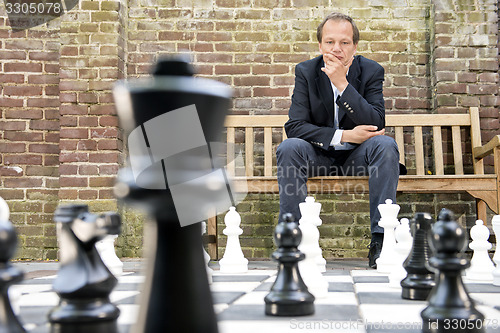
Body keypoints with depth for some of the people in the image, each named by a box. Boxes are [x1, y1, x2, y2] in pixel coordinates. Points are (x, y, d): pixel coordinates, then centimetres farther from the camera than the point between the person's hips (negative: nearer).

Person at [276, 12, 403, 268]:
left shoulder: (372, 71, -5)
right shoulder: (305, 71, -5)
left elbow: (377, 123, -19)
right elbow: (294, 126, -14)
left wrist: (342, 83, -27)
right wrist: (343, 135, -24)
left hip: (358, 154, 0)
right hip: (318, 156, 0)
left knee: (386, 145, -30)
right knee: (288, 148, -29)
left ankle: (380, 241, -28)